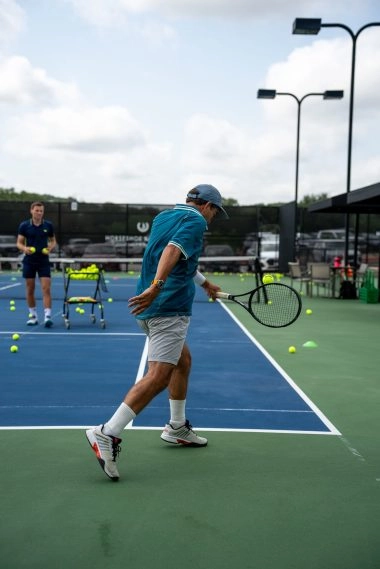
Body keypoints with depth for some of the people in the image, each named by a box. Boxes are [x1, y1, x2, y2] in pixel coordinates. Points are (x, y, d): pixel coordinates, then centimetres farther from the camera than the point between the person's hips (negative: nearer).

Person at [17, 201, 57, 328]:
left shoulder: (48, 225, 1)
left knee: (46, 289, -10)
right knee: (30, 290, 6)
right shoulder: (24, 225, -2)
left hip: (44, 261, 0)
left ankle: (47, 317, -12)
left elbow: (53, 241, 11)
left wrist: (50, 248, -10)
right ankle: (33, 316, 19)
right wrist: (24, 248, -20)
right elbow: (19, 243, 1)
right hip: (29, 261, 0)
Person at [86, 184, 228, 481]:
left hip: (152, 310, 10)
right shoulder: (196, 221, -5)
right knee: (158, 376, -13)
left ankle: (177, 427, 33)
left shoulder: (163, 217, 21)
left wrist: (205, 283, 47)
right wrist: (157, 286, -38)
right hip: (170, 308, -10)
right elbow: (173, 250, -25)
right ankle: (107, 434, -19)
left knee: (183, 360, 23)